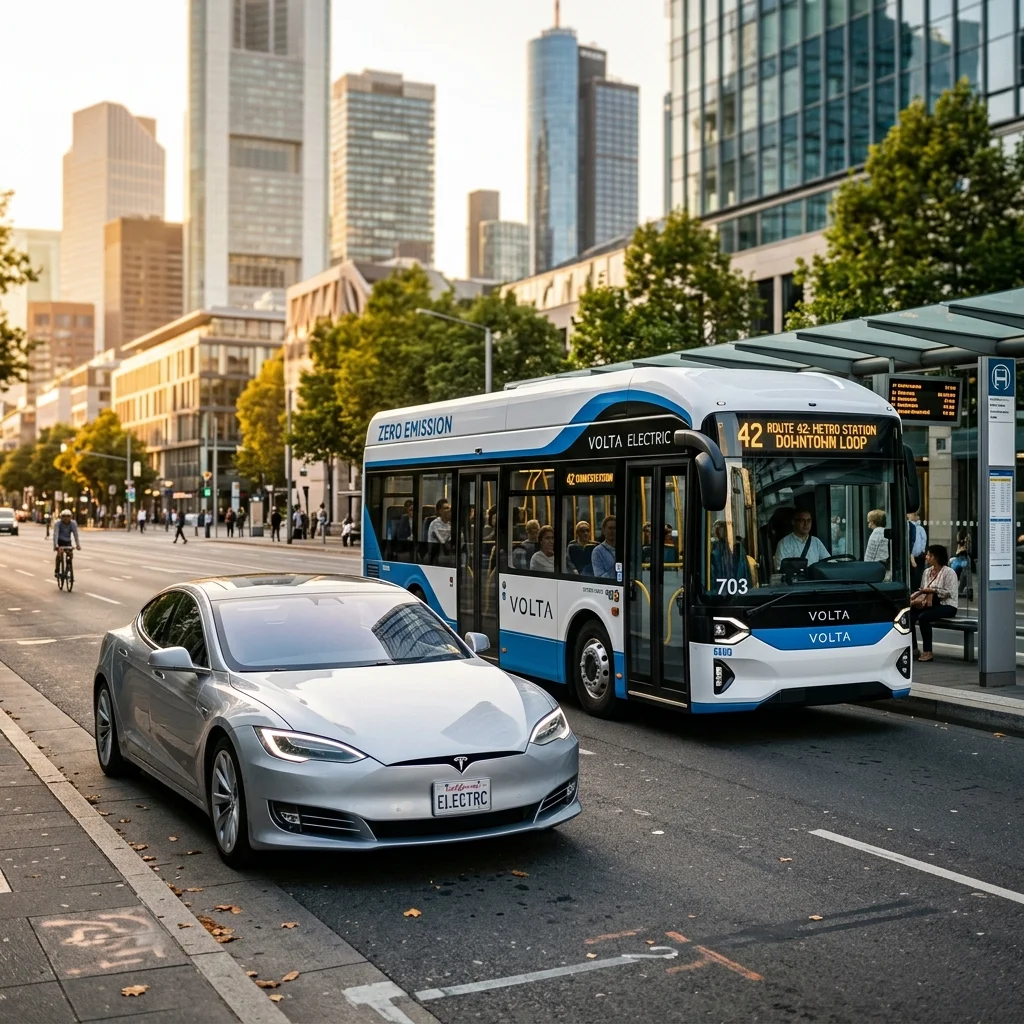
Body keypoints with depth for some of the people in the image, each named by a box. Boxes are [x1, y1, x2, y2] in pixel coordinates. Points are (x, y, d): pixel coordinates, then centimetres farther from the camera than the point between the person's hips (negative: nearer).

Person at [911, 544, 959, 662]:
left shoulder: (949, 572, -7)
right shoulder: (927, 572, 14)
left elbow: (949, 593, -15)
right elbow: (922, 590, 12)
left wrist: (932, 591, -20)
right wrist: (914, 597, -7)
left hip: (947, 606, -7)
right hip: (931, 604, 7)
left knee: (924, 617, -33)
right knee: (909, 615, -19)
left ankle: (927, 652, -27)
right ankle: (913, 648, -10)